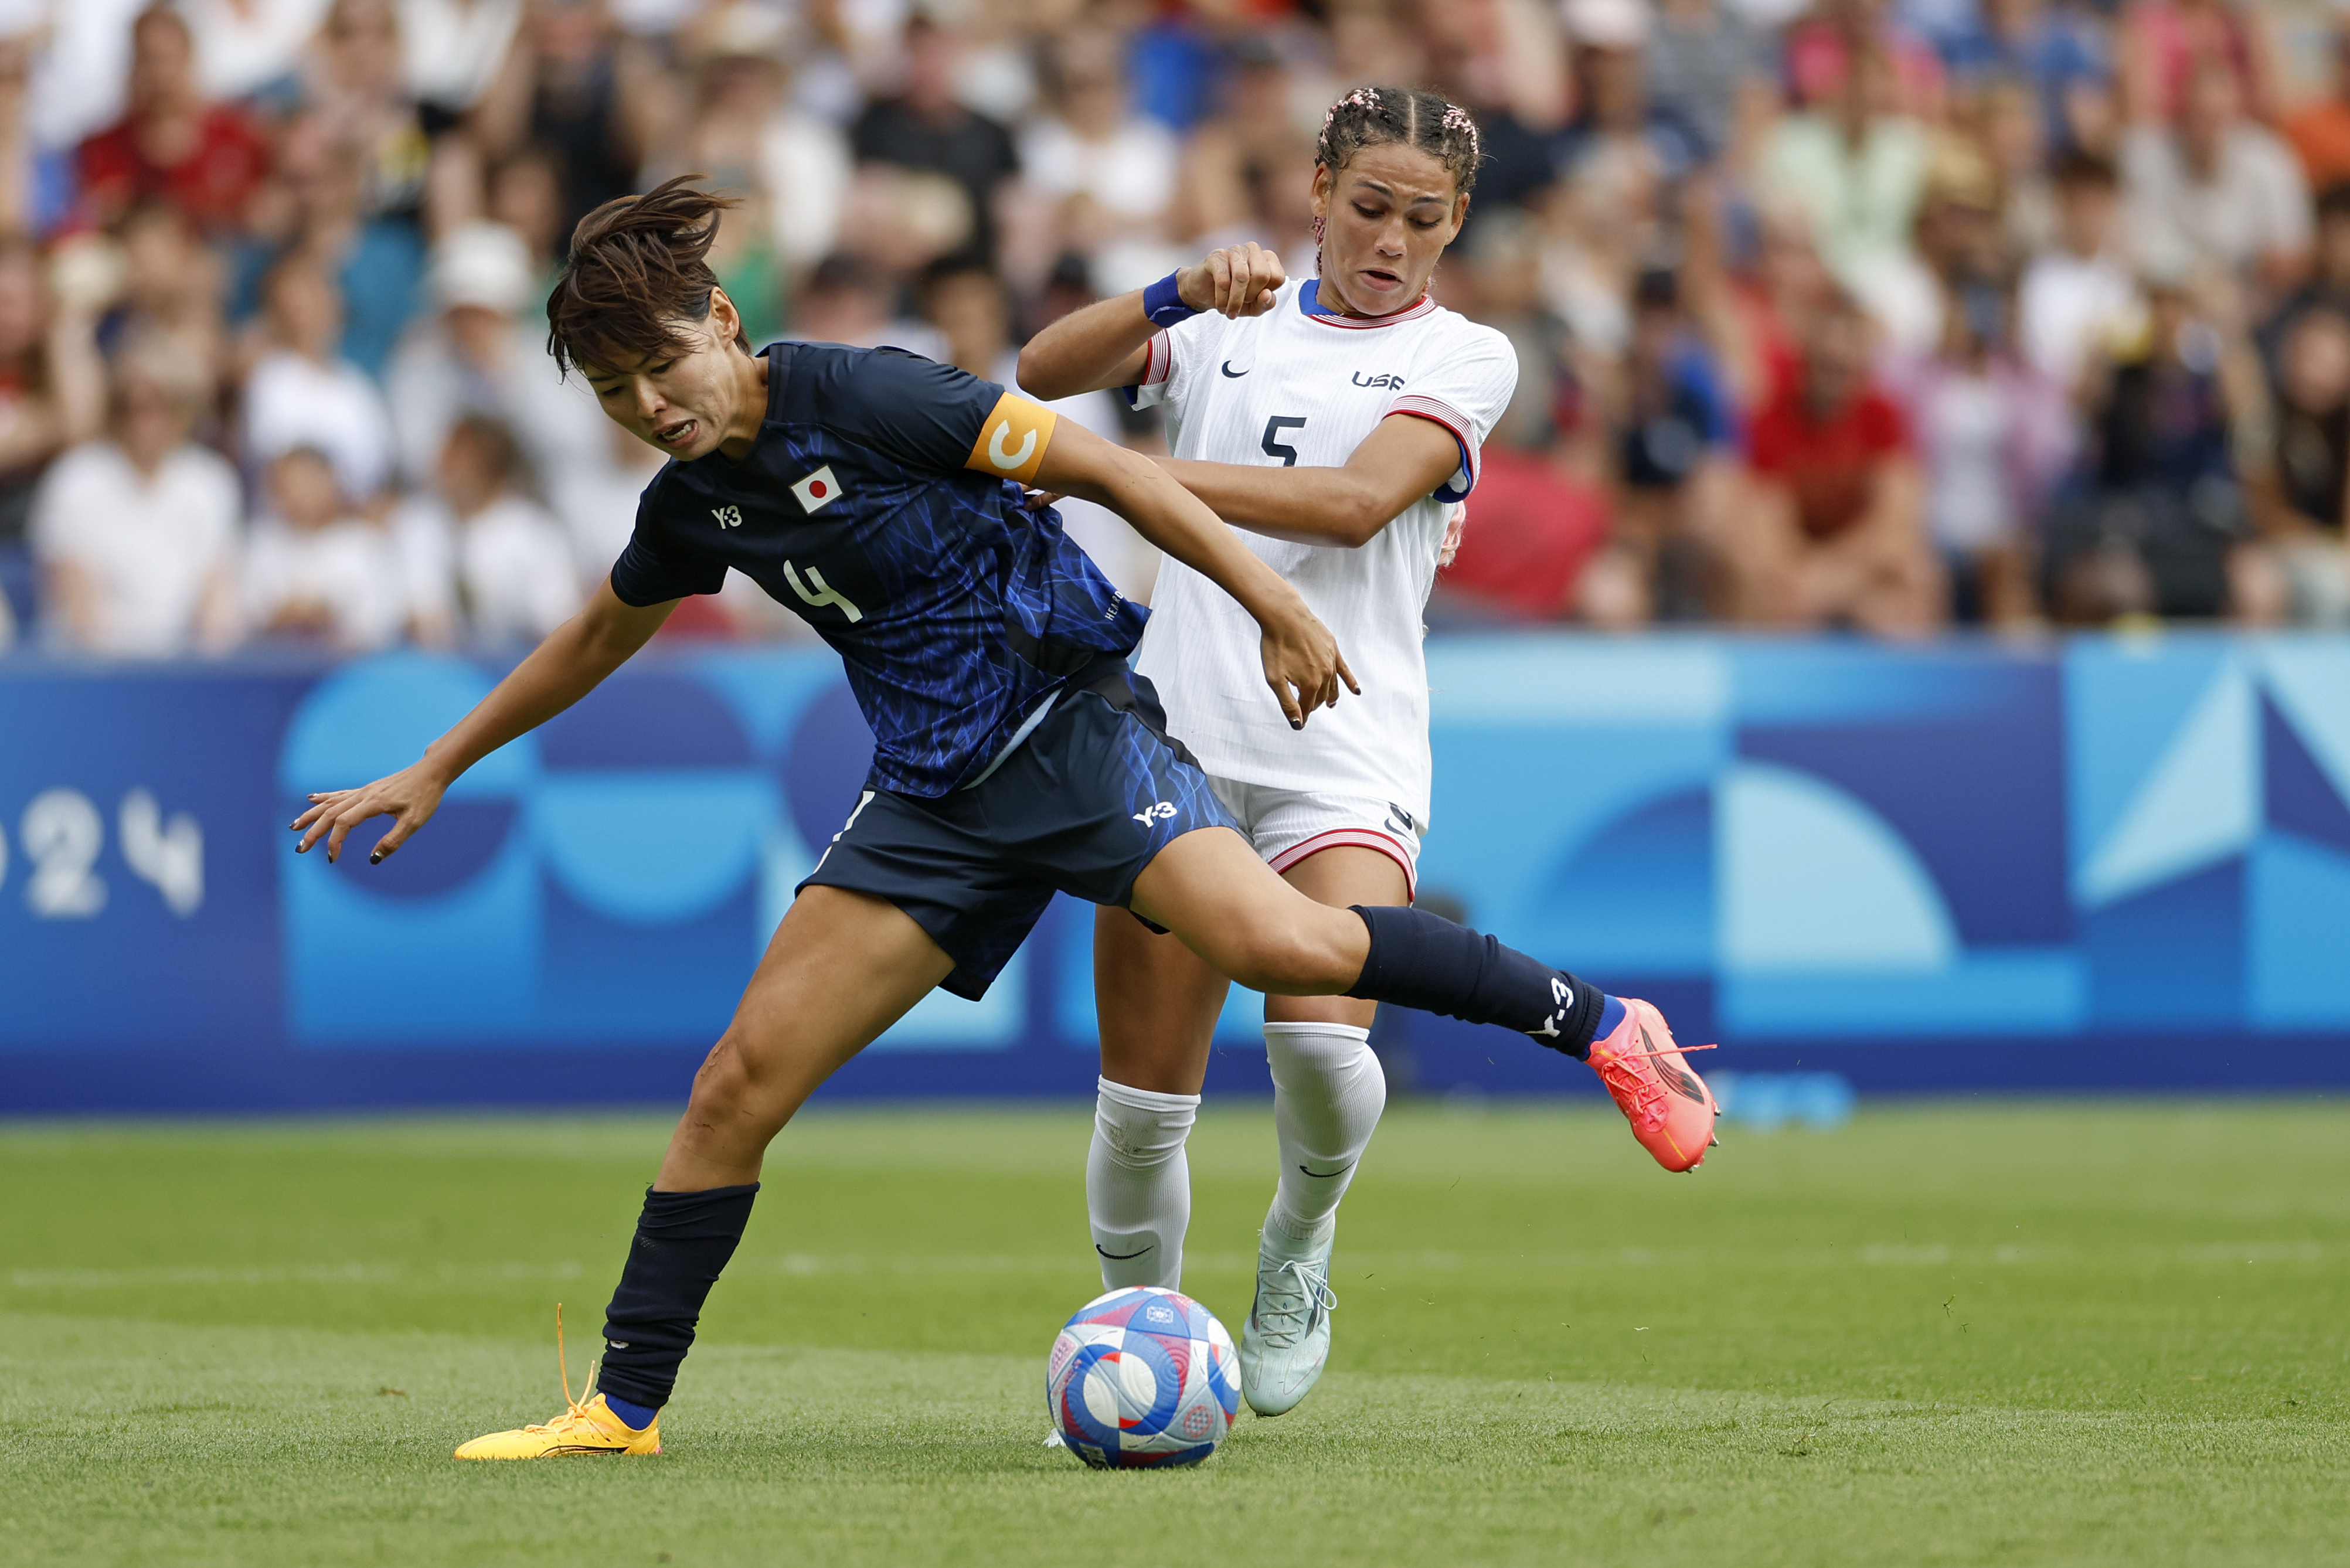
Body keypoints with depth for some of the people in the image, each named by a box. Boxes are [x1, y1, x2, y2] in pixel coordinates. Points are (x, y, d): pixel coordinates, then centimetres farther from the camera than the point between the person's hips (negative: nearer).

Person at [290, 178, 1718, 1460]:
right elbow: (596, 641, 29)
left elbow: (1096, 464, -13)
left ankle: (1591, 1024, -15)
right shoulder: (694, 504, 8)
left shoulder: (860, 399, -14)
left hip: (1070, 723, -6)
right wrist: (436, 772, 35)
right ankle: (626, 1408, 6)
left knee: (1281, 943, -31)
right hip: (937, 798, 6)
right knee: (742, 1081, -2)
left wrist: (1272, 600, -16)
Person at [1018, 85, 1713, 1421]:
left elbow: (1357, 500, -10)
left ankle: (1299, 1251, 7)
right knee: (1143, 1100, 0)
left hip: (1346, 753, -2)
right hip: (1177, 744, 2)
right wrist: (1184, 293, -16)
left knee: (1323, 1041, -24)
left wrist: (1145, 473, -16)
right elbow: (1047, 371, 0)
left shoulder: (1466, 357, 6)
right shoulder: (1232, 329, 14)